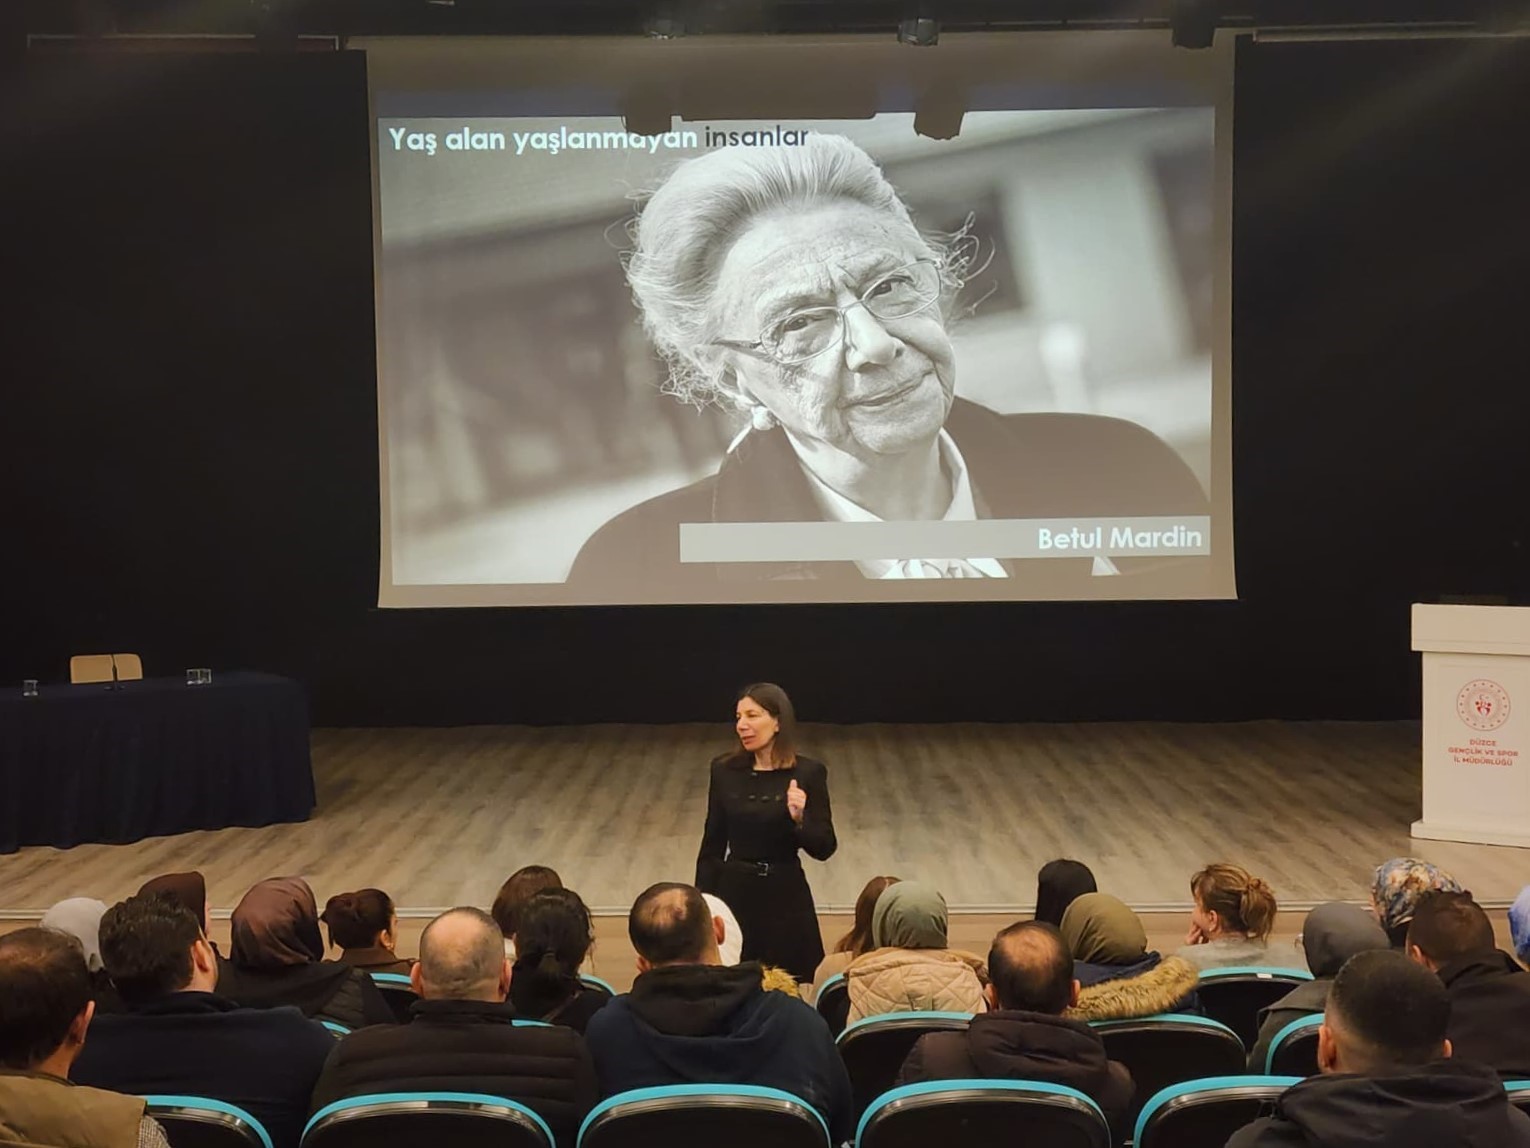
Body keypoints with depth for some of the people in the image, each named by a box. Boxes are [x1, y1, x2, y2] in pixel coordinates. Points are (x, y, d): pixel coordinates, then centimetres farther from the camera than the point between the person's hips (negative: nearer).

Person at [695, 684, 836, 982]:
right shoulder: (724, 770, 0)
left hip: (785, 898, -2)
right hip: (734, 893, 2)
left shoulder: (807, 773, -7)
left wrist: (799, 818, -23)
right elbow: (711, 846, 6)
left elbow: (824, 848, -6)